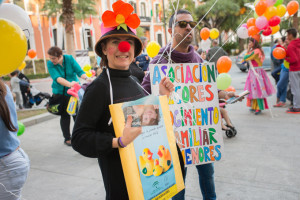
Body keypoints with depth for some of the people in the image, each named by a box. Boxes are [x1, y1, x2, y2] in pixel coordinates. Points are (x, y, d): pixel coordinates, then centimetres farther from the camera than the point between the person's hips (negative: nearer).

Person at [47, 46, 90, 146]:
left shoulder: (69, 58, -8)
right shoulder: (50, 64, -11)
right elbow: (57, 78, -26)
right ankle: (67, 138, 17)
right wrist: (69, 84, -43)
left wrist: (86, 78, -37)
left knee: (77, 114, 0)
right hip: (60, 93, 0)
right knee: (65, 115, 4)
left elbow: (79, 71, -15)